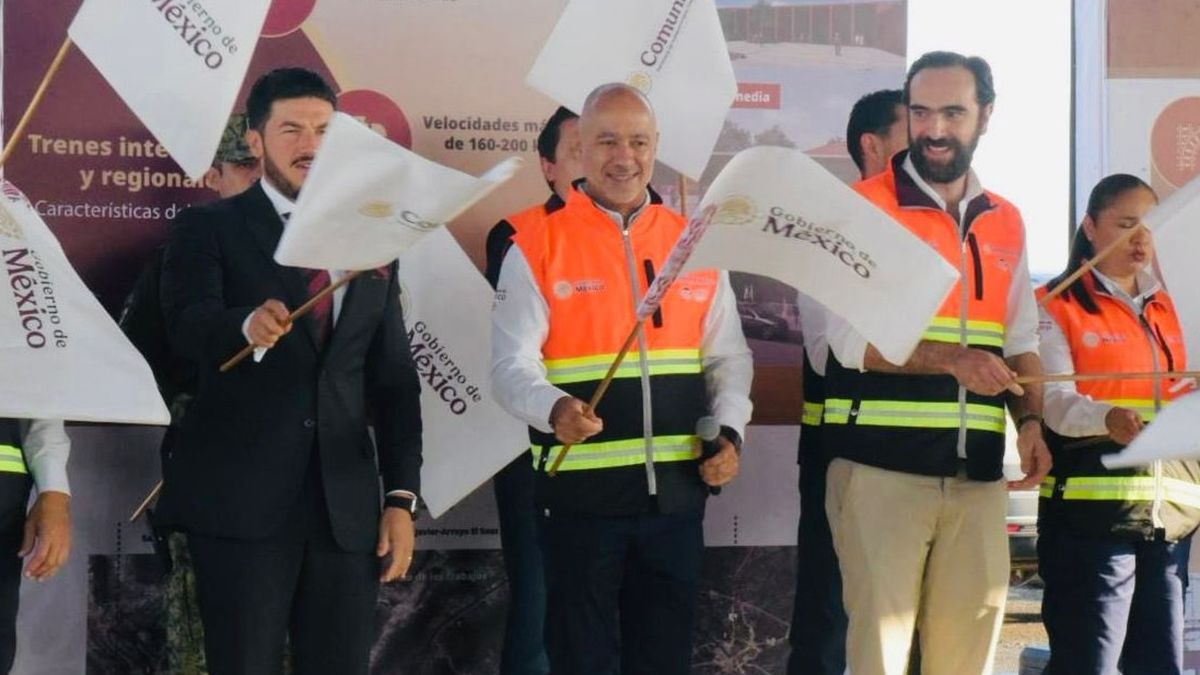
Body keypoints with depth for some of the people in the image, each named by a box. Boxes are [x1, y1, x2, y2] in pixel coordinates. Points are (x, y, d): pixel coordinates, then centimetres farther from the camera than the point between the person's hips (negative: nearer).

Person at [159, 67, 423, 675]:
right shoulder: (209, 229, 3)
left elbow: (394, 382, 14)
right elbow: (186, 326, -15)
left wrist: (402, 497, 6)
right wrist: (248, 325, -37)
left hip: (346, 507, 3)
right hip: (240, 502, -3)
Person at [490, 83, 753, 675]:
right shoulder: (536, 248, -2)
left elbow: (728, 356, 12)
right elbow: (511, 364, -9)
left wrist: (729, 432, -5)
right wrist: (555, 409, -29)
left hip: (677, 487, 3)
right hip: (581, 489, -3)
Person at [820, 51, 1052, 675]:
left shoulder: (1006, 223, 14)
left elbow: (1020, 339, 17)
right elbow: (851, 337, -11)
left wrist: (1030, 420, 0)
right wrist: (950, 359, -23)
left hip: (977, 471, 5)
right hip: (881, 464, -5)